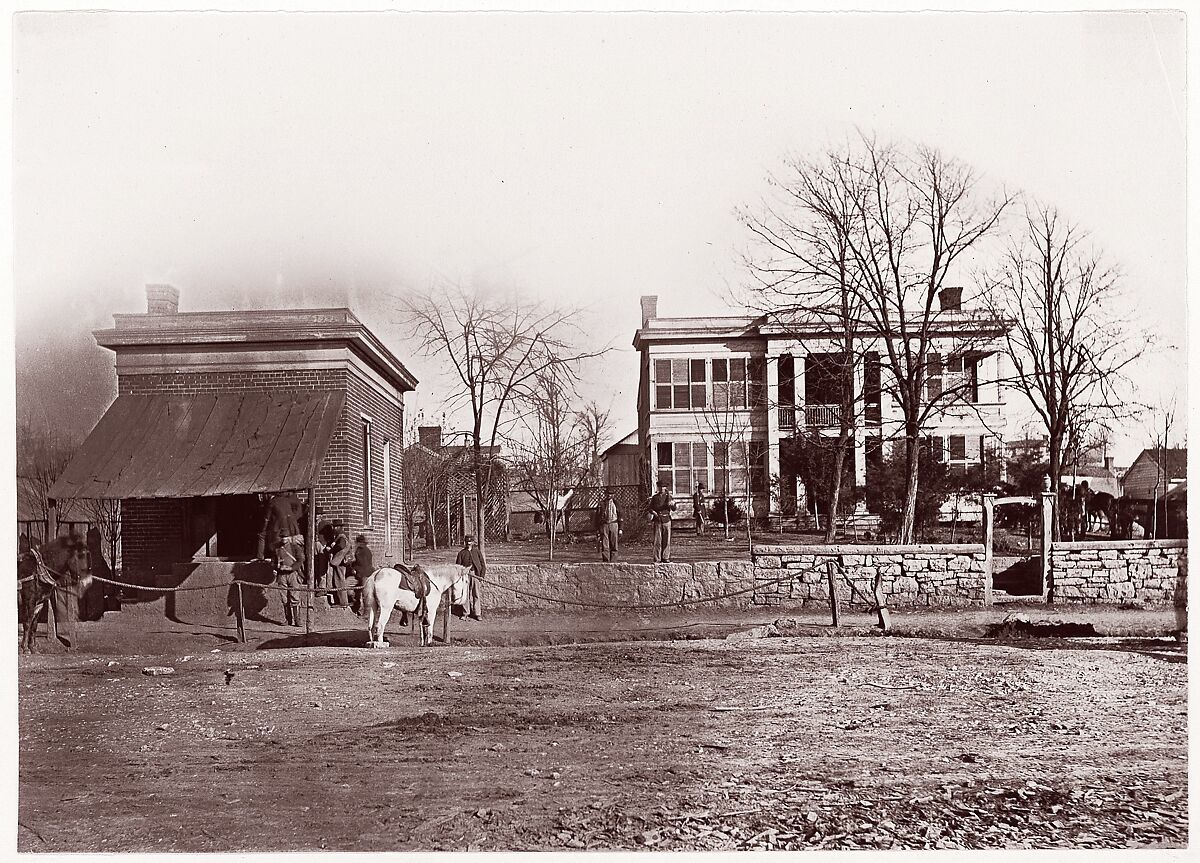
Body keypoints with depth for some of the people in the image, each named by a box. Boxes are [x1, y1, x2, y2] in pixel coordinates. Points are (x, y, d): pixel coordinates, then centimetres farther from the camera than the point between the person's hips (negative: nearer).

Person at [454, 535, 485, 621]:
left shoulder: (477, 551, 9)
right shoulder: (461, 553, 7)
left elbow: (483, 564, 8)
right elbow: (458, 566, 8)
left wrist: (482, 575, -1)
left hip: (476, 574, -1)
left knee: (476, 594, -3)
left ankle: (477, 613, 0)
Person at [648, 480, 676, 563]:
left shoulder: (668, 496, 10)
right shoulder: (655, 497, 11)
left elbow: (674, 508, 1)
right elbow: (651, 508, 13)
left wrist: (672, 504, -22)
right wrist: (653, 512, -10)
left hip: (666, 520, 0)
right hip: (657, 520, 0)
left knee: (667, 540, 1)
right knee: (657, 540, -3)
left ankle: (666, 558, 8)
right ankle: (657, 559, 0)